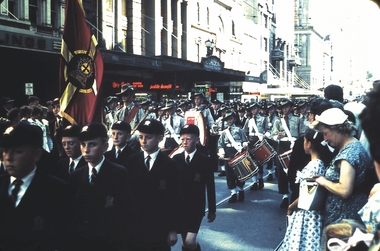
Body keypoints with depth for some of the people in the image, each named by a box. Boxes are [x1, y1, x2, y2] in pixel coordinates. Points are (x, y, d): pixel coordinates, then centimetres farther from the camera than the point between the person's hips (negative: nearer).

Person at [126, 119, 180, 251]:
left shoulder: (170, 165, -3)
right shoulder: (131, 162, 1)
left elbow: (174, 199, -1)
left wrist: (173, 229, -2)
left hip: (160, 227, -1)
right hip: (134, 226, 1)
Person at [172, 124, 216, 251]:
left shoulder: (205, 160, -6)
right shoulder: (176, 159, 1)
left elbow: (210, 186, -3)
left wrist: (212, 210, -2)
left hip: (196, 207, -3)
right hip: (179, 206, 3)